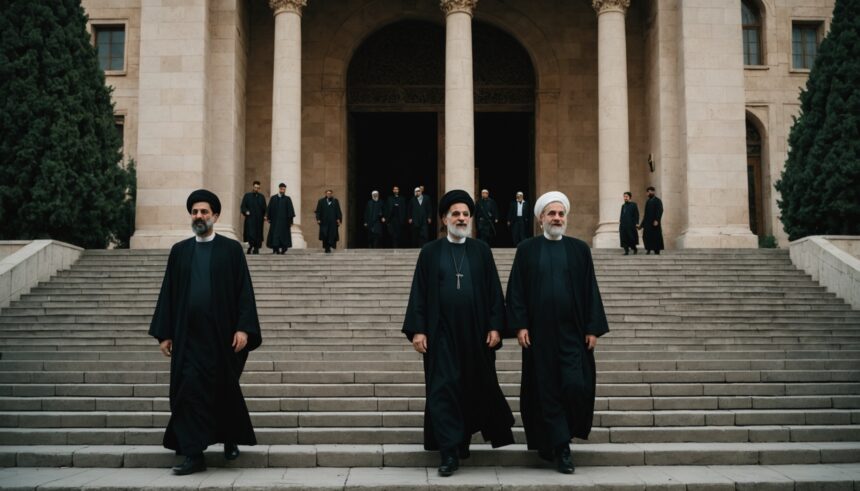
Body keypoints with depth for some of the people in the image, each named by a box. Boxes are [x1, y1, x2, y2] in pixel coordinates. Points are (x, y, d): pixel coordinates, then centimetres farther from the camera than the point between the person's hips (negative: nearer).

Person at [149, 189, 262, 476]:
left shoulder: (231, 249, 2)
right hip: (188, 335, 2)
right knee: (189, 391, 0)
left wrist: (243, 328, -13)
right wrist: (164, 333, 4)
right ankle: (193, 455, 8)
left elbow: (244, 291, -3)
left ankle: (231, 438, 29)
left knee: (226, 390, 7)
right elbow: (168, 293, 9)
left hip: (222, 334, -2)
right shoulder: (179, 251, 9)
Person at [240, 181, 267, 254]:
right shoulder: (247, 196, 6)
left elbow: (264, 208, 12)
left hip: (259, 219, 3)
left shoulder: (262, 197, 13)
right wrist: (246, 211, -17)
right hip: (250, 218, -3)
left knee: (258, 234, 0)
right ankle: (250, 247, -7)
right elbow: (243, 206, 2)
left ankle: (256, 249, 4)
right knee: (251, 233, -13)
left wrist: (265, 216, -2)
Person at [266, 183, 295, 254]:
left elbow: (290, 210, 2)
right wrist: (269, 218, 0)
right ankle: (275, 249, 0)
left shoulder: (287, 199, 4)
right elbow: (269, 209, 6)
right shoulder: (273, 198, 7)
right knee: (274, 234, -2)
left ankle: (283, 249, 1)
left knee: (284, 234, -3)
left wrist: (290, 220, -4)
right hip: (275, 220, 1)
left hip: (284, 220, -1)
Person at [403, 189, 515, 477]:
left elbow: (494, 291, 4)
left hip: (476, 332, 1)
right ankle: (450, 452, 2)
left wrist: (495, 326, -4)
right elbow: (419, 292, 1)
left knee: (475, 387, 10)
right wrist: (417, 330, -7)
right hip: (441, 332, -1)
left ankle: (463, 438, 33)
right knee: (443, 389, -3)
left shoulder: (481, 251, 6)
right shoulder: (430, 252, 4)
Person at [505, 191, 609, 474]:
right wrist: (519, 325, -6)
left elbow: (591, 290, 6)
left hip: (572, 331, 0)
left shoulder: (579, 249, 7)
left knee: (576, 386, -9)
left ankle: (569, 430, 19)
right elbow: (516, 290, 2)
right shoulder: (527, 249, 5)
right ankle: (560, 448, 12)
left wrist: (593, 328, -1)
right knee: (547, 390, 2)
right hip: (539, 332, 0)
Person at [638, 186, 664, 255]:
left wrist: (657, 220, -25)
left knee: (656, 236, -4)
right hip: (647, 222, 6)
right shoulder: (647, 202, 18)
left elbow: (660, 211, -14)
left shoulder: (658, 201, -4)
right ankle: (648, 249, 1)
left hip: (654, 221, -6)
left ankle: (657, 250, -1)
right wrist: (642, 224, 14)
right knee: (646, 236, -5)